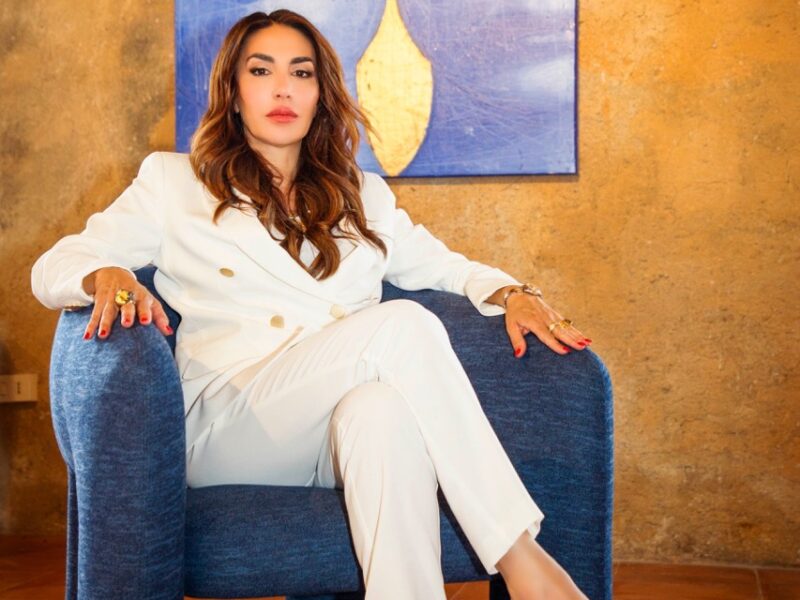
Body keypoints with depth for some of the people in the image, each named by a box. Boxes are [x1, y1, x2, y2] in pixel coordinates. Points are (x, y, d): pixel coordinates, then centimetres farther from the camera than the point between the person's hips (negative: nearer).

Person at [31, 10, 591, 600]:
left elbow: (441, 265, 30)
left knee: (387, 409, -38)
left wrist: (510, 293, 6)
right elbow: (54, 267, 12)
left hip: (350, 426, 3)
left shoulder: (363, 196, 27)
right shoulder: (175, 182, 16)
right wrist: (106, 276, -13)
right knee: (401, 323, -30)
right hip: (230, 432, -2)